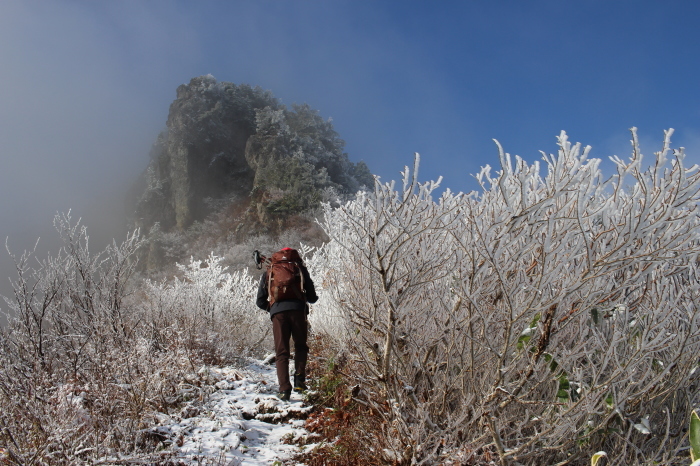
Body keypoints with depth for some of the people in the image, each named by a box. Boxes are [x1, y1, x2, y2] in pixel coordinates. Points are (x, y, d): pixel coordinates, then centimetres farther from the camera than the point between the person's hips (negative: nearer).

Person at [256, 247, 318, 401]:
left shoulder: (269, 271, 22)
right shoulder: (299, 268, 19)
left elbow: (260, 301, 18)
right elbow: (312, 297, 17)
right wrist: (311, 298, 39)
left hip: (277, 312, 1)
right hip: (297, 309, 0)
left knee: (281, 352, 4)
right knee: (300, 347, 18)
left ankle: (284, 389, -6)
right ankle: (299, 379, 1)